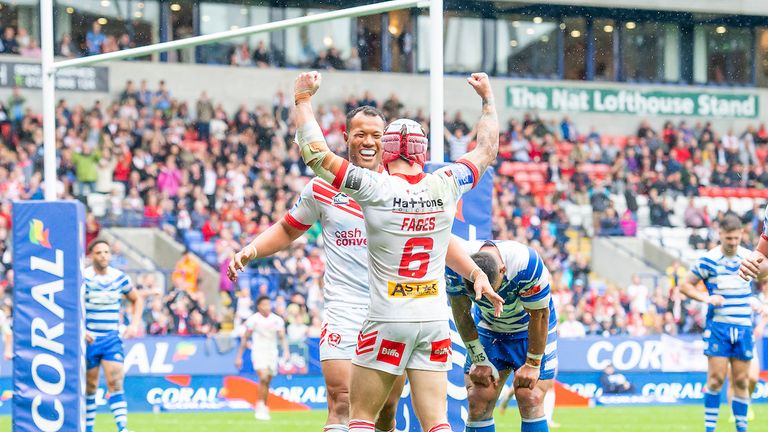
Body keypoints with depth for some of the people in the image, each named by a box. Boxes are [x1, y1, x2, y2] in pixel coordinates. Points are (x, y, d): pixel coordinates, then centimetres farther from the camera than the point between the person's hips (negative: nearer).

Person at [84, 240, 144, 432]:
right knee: (90, 387, 6)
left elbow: (137, 299, 20)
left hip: (112, 339, 2)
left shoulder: (120, 277, 4)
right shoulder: (82, 277, -8)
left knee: (115, 383, -11)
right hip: (88, 339, -2)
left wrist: (134, 324, 6)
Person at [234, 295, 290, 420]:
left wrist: (286, 350, -18)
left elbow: (282, 337, 0)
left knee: (267, 382, 6)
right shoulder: (253, 320, -4)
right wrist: (239, 356, 4)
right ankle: (260, 407, -13)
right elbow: (245, 338, 3)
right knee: (263, 377, -21)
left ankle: (264, 408, 19)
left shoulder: (277, 320, 3)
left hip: (272, 353, 3)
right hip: (258, 352, -3)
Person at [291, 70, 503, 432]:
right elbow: (486, 150, 18)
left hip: (388, 321, -3)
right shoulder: (445, 186, 0)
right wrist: (488, 98, 33)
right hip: (435, 322, 3)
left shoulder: (374, 189, -11)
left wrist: (303, 98, 6)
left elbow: (314, 150, -7)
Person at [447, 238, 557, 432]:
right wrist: (479, 360, -7)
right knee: (478, 403, -8)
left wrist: (532, 364, -14)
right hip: (488, 328, 3)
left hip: (531, 331, -3)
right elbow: (462, 315, -10)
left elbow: (539, 316, -22)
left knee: (530, 401, -15)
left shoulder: (528, 265, -36)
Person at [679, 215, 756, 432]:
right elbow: (685, 285, 2)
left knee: (741, 381, 5)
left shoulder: (749, 257, 5)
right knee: (716, 378, -8)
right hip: (718, 326, -3)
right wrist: (706, 298, -13)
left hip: (743, 326, 3)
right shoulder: (708, 260, -5)